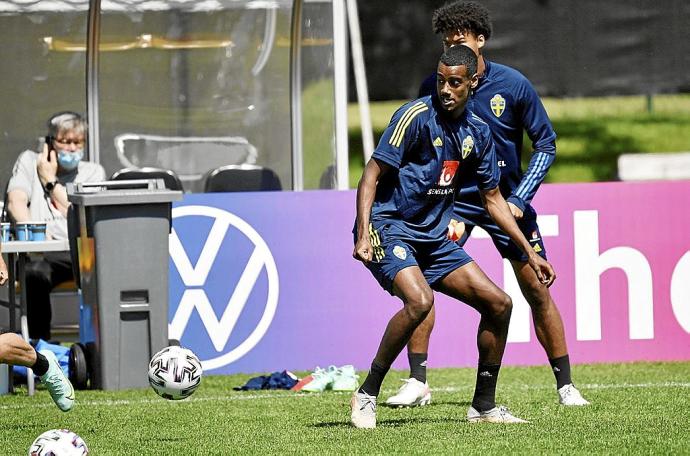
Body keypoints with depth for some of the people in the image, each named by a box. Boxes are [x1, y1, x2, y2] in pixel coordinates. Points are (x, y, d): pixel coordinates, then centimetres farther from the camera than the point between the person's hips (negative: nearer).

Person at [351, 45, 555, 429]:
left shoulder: (478, 132, 7)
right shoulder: (417, 116, -13)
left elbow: (492, 197, 18)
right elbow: (372, 175, -14)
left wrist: (529, 252, 16)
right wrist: (363, 234, -26)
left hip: (434, 238, 7)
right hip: (389, 228, -7)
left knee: (498, 303, 2)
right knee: (420, 300, -32)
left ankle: (484, 405, 15)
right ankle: (367, 395, -18)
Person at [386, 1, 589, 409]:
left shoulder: (514, 85, -12)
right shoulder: (434, 87, -8)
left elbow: (546, 145, -5)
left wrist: (519, 199, -14)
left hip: (504, 200, -1)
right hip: (451, 199, 1)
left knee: (536, 290, 0)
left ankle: (565, 385, 11)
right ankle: (418, 383, -7)